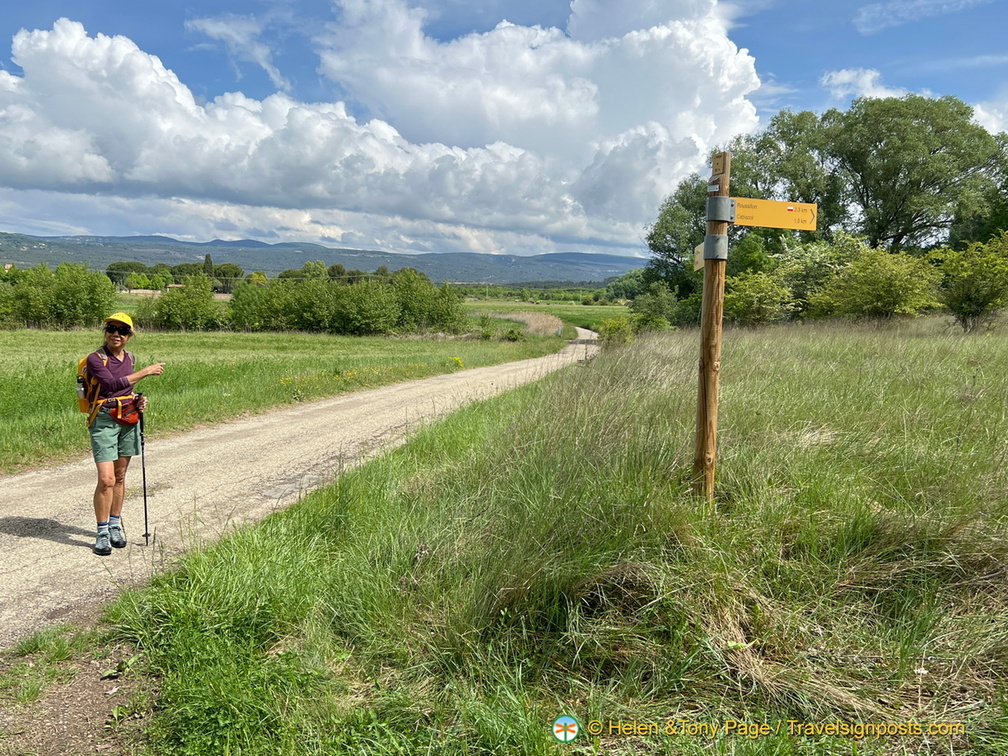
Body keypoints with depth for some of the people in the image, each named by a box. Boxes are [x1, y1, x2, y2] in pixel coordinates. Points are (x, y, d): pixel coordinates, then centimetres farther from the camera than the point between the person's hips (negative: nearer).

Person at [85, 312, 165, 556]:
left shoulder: (129, 358, 9)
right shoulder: (95, 358, -10)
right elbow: (112, 384, -26)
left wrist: (138, 401, 3)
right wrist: (145, 372, -23)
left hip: (127, 419, 6)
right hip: (104, 420, -6)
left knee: (120, 476, 12)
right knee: (106, 479, -10)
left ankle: (115, 525, 25)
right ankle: (102, 532, 2)